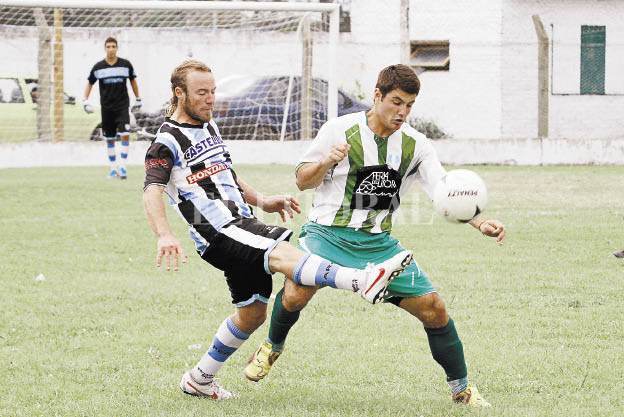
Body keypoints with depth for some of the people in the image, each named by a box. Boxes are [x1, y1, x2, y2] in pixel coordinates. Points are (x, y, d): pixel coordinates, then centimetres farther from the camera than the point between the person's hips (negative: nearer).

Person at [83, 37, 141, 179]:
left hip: (122, 105, -1)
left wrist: (138, 99, 16)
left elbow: (133, 80, 13)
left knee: (125, 135, -17)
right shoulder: (98, 67, -2)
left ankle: (122, 166, -13)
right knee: (109, 139, 8)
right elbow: (89, 84, 10)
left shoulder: (125, 64, -2)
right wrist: (85, 101, 0)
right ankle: (113, 168, 19)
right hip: (106, 107, 1)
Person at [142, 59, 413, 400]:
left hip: (243, 225, 10)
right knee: (281, 254, -31)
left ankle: (199, 379, 29)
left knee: (252, 311, 14)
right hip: (219, 233, -10)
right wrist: (164, 236, -39)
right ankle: (364, 281, -56)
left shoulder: (209, 126, 19)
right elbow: (152, 192, -22)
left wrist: (261, 201, 22)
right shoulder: (167, 143, -8)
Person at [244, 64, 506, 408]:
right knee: (295, 295, -27)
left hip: (378, 243, 3)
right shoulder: (340, 130, -7)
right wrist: (327, 162, -23)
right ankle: (273, 346, 7)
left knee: (433, 308, -5)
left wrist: (480, 222, -24)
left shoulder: (415, 145, 1)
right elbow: (302, 180, -1)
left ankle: (461, 388, 14)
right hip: (328, 234, -3)